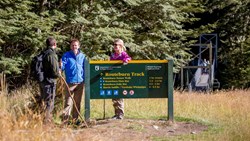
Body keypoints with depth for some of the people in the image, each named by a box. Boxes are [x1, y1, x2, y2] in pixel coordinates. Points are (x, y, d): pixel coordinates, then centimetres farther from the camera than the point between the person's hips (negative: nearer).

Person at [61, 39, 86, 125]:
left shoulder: (82, 56, 12)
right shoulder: (66, 55, 2)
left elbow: (85, 68, 19)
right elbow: (62, 66, -5)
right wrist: (60, 67, -27)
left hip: (80, 82, 4)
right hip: (70, 82, -4)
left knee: (78, 102, 11)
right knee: (68, 102, -10)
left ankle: (75, 120, 19)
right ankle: (65, 121, -11)